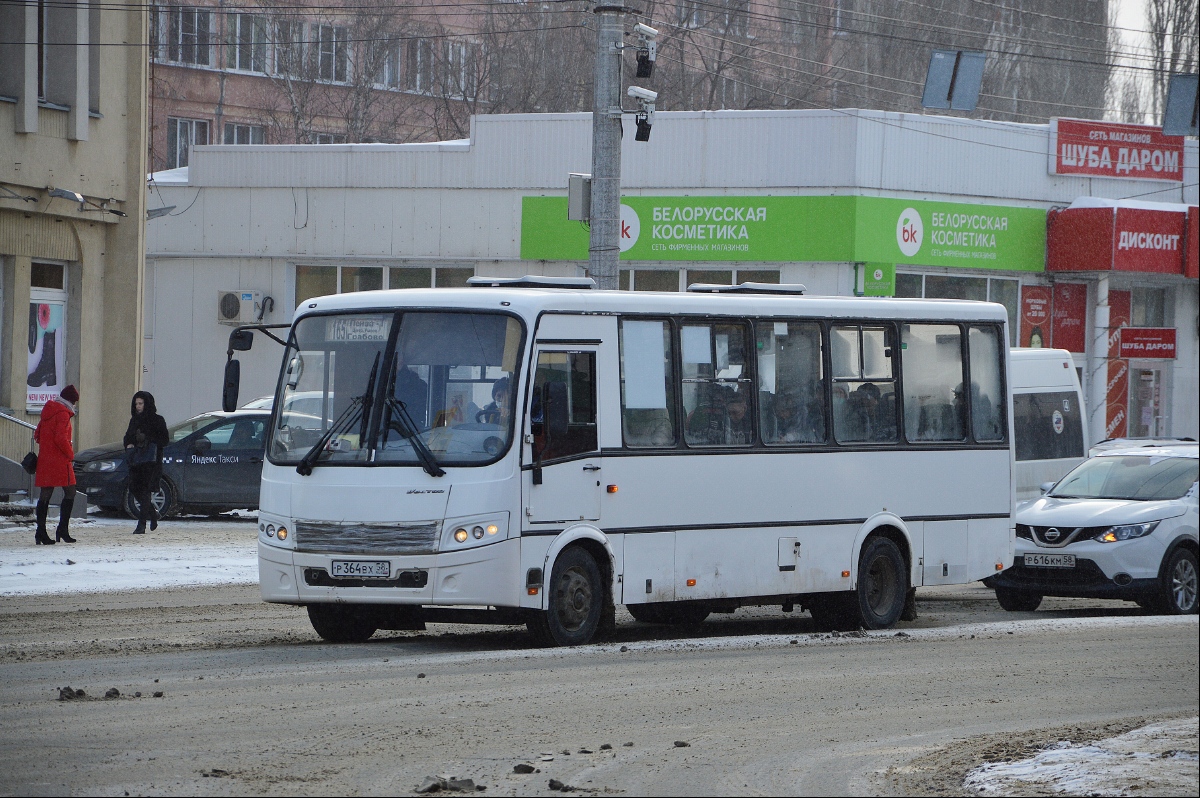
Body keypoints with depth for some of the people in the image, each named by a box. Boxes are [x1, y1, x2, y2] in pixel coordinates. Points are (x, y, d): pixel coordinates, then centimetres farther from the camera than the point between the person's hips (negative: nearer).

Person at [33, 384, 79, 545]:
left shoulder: (48, 412, 15)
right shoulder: (63, 414, -12)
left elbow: (37, 435, 19)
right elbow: (61, 438, -19)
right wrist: (71, 454, -8)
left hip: (44, 458, 8)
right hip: (60, 460, -8)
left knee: (45, 494, 6)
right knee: (70, 492, 0)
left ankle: (41, 532, 3)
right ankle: (62, 530, -5)